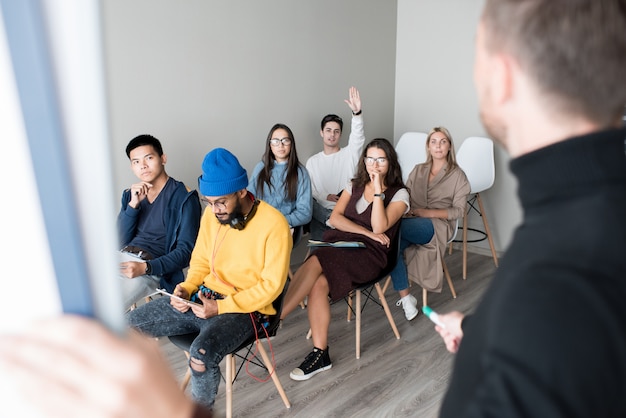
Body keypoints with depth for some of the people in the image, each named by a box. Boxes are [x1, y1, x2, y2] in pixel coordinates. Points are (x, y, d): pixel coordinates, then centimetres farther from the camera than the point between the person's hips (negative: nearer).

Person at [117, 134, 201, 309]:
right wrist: (133, 204, -5)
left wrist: (145, 267, -20)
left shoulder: (184, 198, -3)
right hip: (123, 258, 6)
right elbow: (121, 241, 8)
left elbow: (185, 251, -8)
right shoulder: (130, 194, 16)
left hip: (153, 269, -5)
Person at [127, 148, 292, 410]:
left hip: (245, 309, -6)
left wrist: (221, 307, -21)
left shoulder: (273, 224, -18)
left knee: (201, 355, -33)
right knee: (131, 324, -3)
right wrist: (186, 288, -7)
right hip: (203, 297, 7)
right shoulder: (211, 214, 1)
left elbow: (271, 285, -17)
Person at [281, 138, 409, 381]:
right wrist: (368, 233, -7)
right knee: (318, 284, -29)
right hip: (339, 243, 4)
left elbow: (379, 227, -10)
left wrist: (378, 189, -11)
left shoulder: (399, 194, 6)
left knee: (315, 262, -33)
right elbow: (335, 218, 5)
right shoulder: (355, 186, 20)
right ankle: (320, 354, -20)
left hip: (369, 254, -4)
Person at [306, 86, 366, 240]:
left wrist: (357, 112, -35)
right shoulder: (312, 161, 16)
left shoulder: (349, 154, 7)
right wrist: (325, 197, -12)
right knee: (319, 246, -24)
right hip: (322, 211, 2)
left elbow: (358, 138, -15)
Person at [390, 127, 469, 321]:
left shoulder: (457, 175, 8)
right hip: (411, 224, 4)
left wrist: (427, 212, -12)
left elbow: (458, 210, 0)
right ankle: (406, 298, -22)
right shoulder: (418, 170, 22)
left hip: (437, 226, -4)